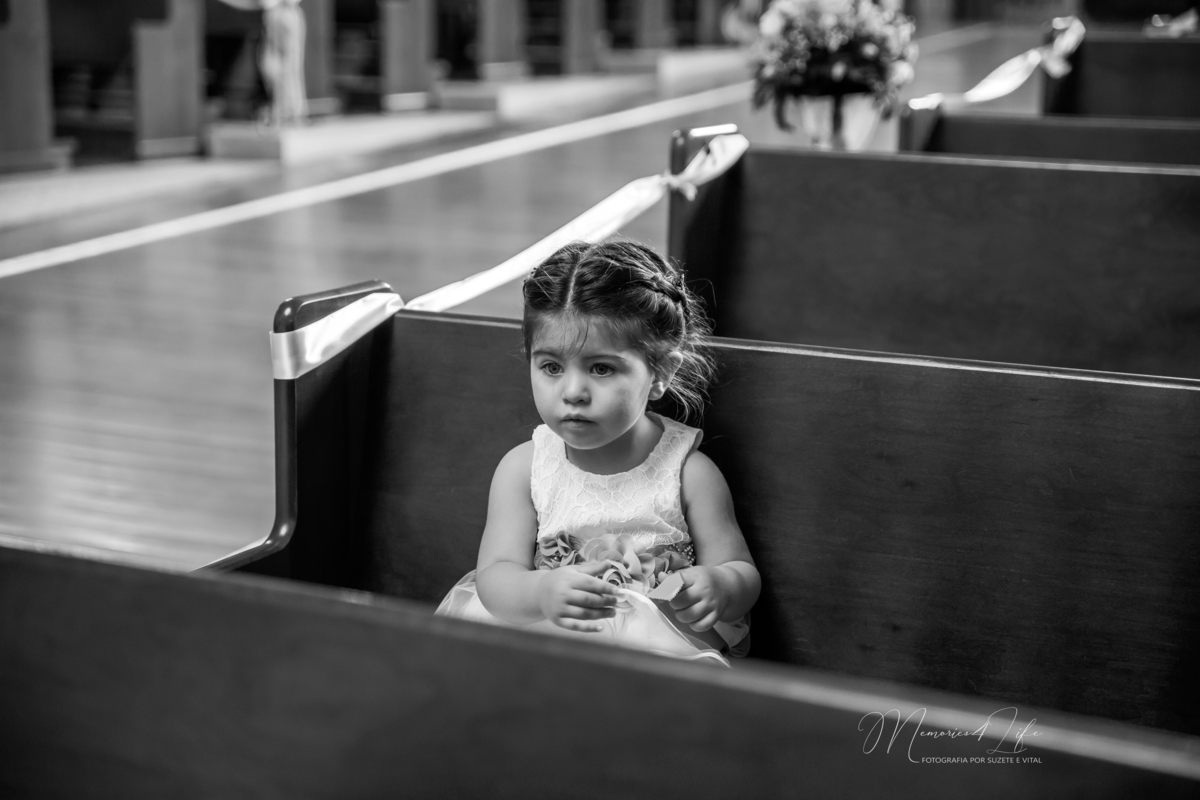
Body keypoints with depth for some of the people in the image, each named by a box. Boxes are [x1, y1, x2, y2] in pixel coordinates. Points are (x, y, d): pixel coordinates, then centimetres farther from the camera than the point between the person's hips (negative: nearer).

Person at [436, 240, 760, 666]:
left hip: (664, 647, -1)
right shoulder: (523, 468, 1)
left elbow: (743, 573, 2)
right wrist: (541, 592, -29)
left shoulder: (688, 471, -3)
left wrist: (717, 587, -23)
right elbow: (496, 574, -5)